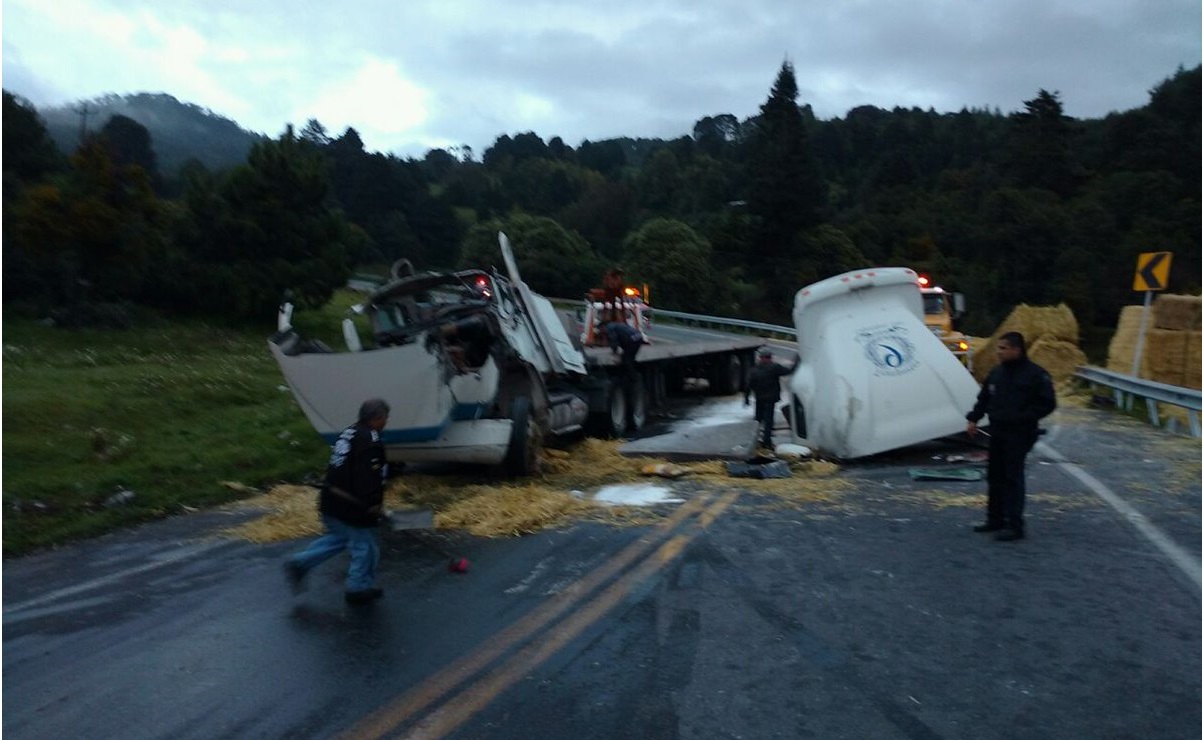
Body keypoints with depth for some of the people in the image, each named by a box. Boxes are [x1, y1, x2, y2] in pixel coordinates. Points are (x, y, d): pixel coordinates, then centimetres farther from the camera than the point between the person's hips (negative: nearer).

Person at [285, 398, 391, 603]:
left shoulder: (348, 433, 9)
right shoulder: (371, 442, -21)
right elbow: (370, 479, -26)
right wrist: (374, 505, -14)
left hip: (330, 502, 9)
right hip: (352, 509, -9)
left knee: (338, 538, 29)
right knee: (365, 546, 9)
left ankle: (299, 564, 24)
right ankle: (359, 589, 23)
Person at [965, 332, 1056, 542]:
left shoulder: (1035, 374, -11)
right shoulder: (997, 372, 9)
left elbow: (1048, 404, -11)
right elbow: (983, 399, 16)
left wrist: (1024, 418, -18)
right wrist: (973, 419, 5)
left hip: (1019, 434, -7)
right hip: (997, 432, 7)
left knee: (1013, 477, -7)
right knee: (995, 476, 12)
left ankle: (1014, 526, -2)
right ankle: (995, 519, 24)